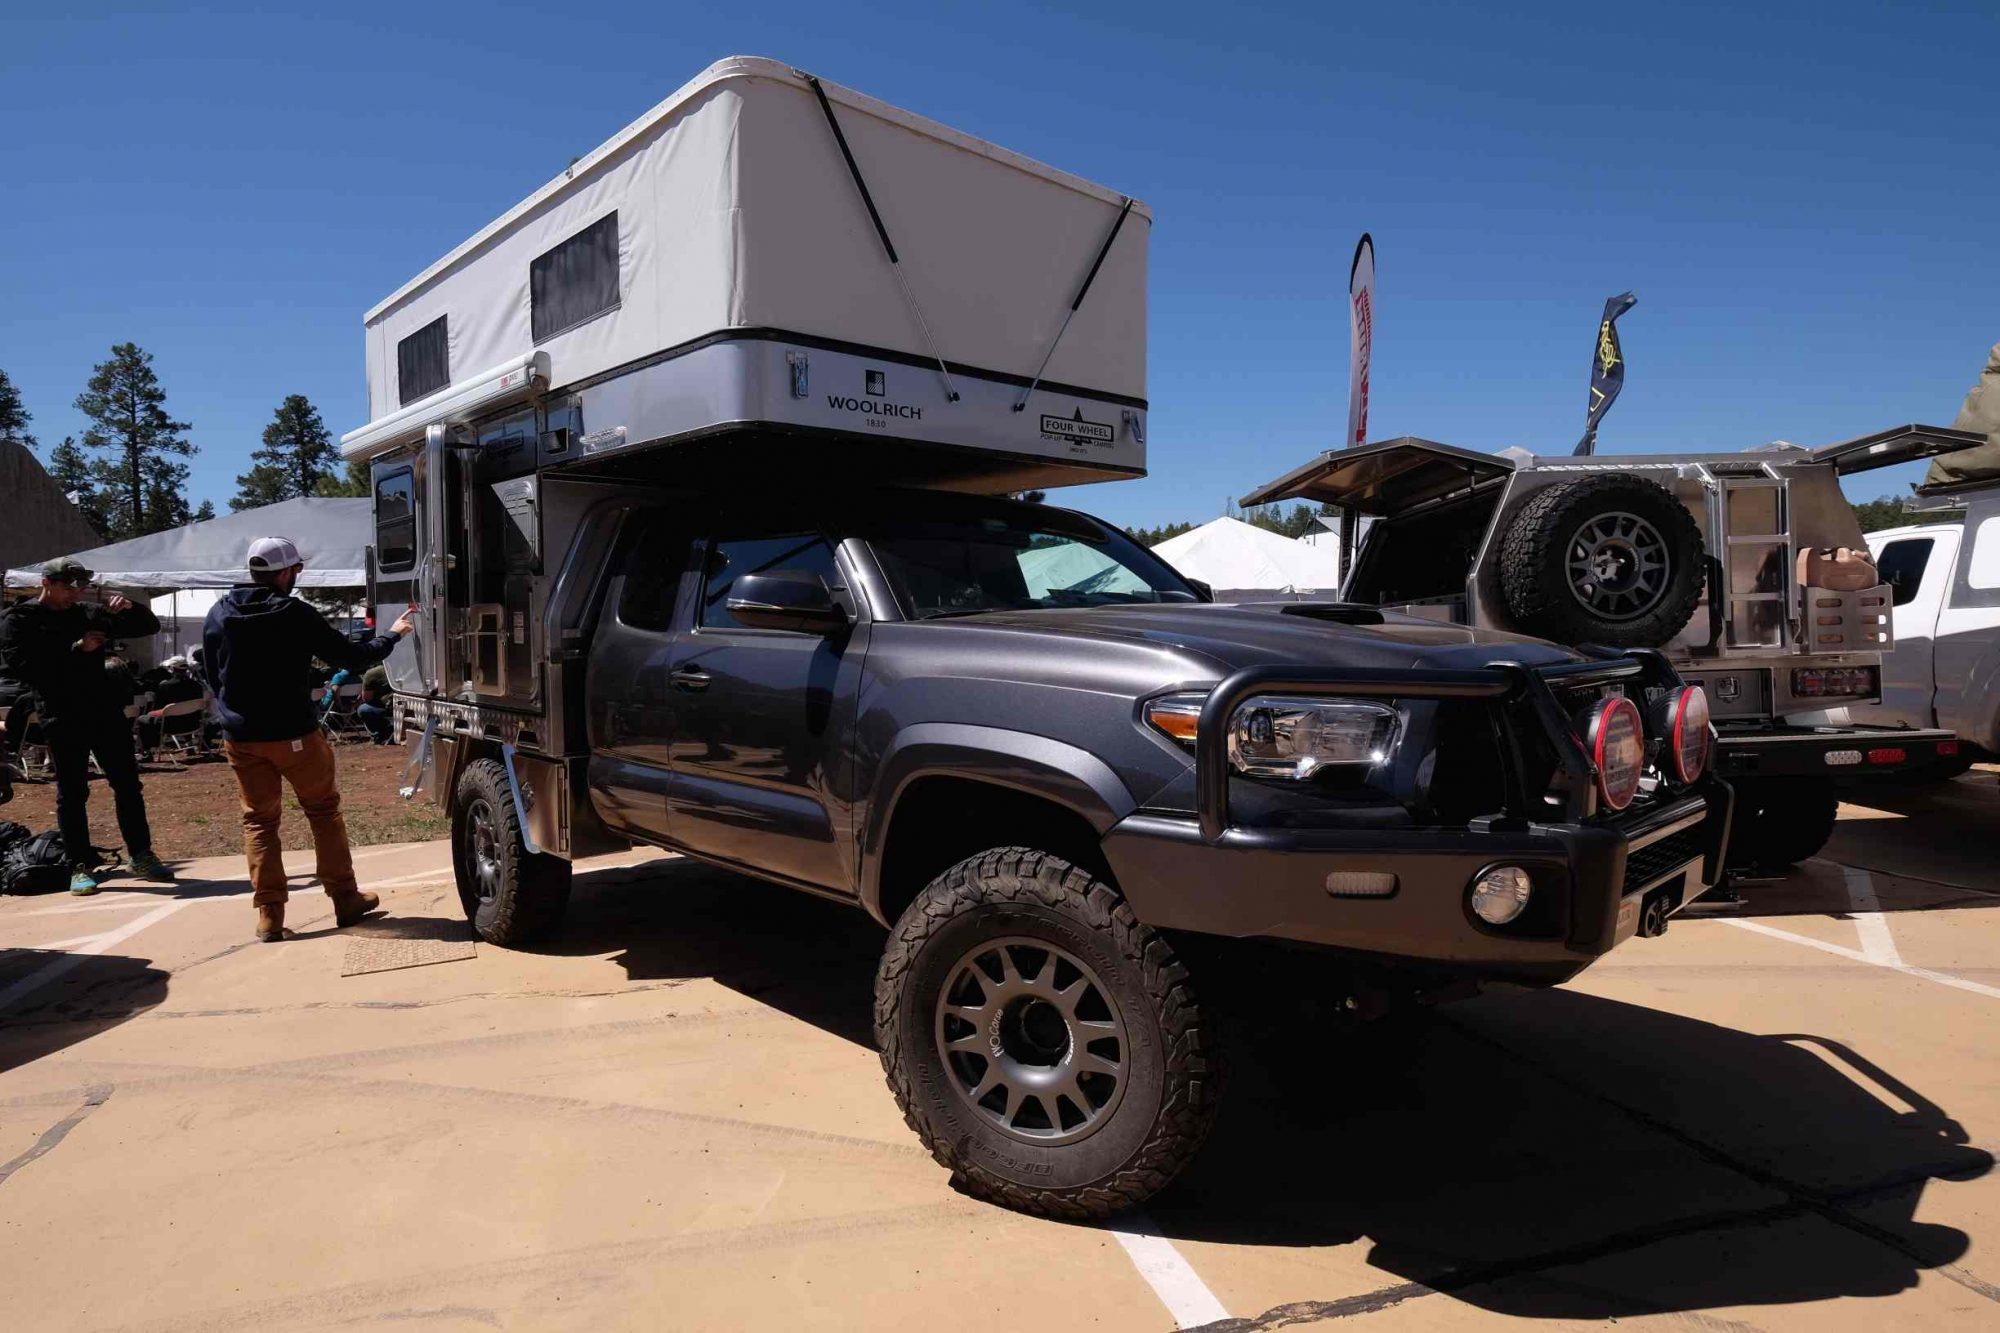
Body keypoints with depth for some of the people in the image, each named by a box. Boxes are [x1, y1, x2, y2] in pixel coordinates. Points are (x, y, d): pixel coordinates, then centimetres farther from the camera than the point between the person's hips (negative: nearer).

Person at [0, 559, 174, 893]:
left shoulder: (91, 616, 14)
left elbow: (150, 626, 17)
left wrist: (130, 609, -4)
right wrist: (75, 650, -16)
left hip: (106, 712, 4)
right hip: (62, 718, -4)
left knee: (128, 785, 7)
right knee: (72, 794, 1)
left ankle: (140, 856, 16)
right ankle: (80, 867, 9)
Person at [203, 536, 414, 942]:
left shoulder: (218, 615, 1)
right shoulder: (295, 614, -13)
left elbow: (212, 675, 10)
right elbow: (351, 657, -9)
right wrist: (392, 636, 7)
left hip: (241, 737, 4)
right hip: (293, 734, -4)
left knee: (258, 820, 11)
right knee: (324, 810, 11)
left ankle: (269, 915, 7)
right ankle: (345, 900, 16)